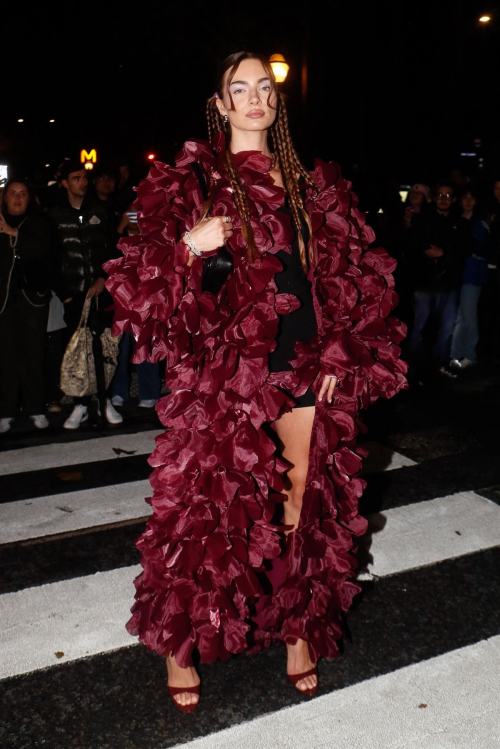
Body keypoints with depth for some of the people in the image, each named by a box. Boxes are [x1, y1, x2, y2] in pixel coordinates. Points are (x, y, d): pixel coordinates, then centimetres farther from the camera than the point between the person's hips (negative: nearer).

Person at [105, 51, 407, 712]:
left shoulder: (308, 185, 11)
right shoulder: (192, 180, 1)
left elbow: (349, 274, 13)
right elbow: (145, 280, -3)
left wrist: (341, 352, 5)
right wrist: (189, 247, -22)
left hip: (306, 364, 4)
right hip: (225, 367, -3)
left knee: (307, 496, 9)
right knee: (202, 501, 1)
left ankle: (301, 625, 30)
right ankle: (178, 644, 22)